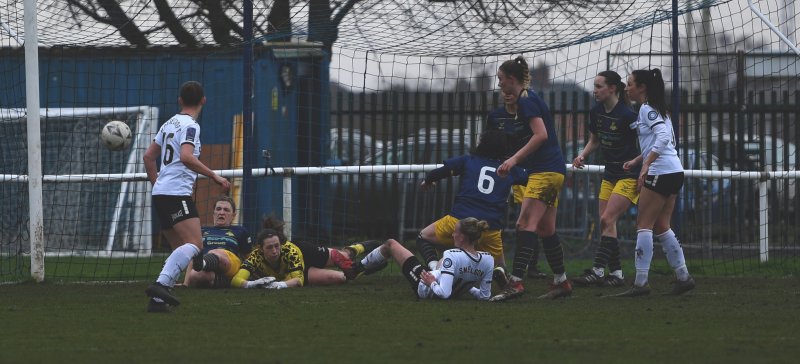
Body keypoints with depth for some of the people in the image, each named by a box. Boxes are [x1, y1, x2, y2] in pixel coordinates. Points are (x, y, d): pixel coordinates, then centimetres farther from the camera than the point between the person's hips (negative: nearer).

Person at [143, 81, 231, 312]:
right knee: (194, 244, -18)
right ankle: (161, 284, -33)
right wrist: (214, 176, -22)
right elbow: (186, 157, -24)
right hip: (177, 194, -9)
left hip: (161, 193, 9)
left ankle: (157, 299, 1)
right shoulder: (190, 126, -8)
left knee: (181, 248, 11)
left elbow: (149, 157, 25)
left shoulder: (170, 124, 19)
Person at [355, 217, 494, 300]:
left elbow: (444, 293, -41)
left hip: (424, 288, -5)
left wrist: (432, 282, -22)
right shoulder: (488, 260, -20)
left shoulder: (452, 256, -37)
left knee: (390, 244, 13)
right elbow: (485, 296, -11)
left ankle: (358, 267, 41)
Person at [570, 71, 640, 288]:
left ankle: (597, 271, -17)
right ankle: (616, 273, 7)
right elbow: (594, 140, 19)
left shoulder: (627, 115, -18)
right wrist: (583, 155, 1)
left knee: (607, 220, -15)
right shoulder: (596, 113, 4)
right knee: (606, 223, 2)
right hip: (610, 175, 8)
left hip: (629, 175, -8)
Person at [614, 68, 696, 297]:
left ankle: (641, 282, -11)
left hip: (661, 173, -9)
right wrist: (637, 161, 25)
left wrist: (646, 165, -29)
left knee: (644, 225, -7)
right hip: (674, 171, 9)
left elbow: (663, 137, -23)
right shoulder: (657, 109, 19)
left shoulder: (647, 109, -9)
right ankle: (683, 277, 13)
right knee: (661, 227, 13)